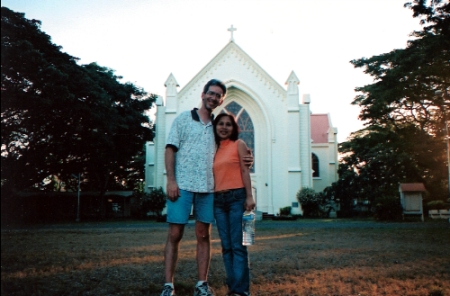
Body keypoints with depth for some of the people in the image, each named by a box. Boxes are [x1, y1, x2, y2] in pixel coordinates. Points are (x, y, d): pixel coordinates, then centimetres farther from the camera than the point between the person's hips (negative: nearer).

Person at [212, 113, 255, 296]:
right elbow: (213, 175, 13)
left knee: (237, 246, -6)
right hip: (218, 200, 5)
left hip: (237, 197, -5)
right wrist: (211, 198, 6)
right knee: (226, 246, 6)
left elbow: (245, 170, -2)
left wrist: (249, 196, -10)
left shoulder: (239, 144, 4)